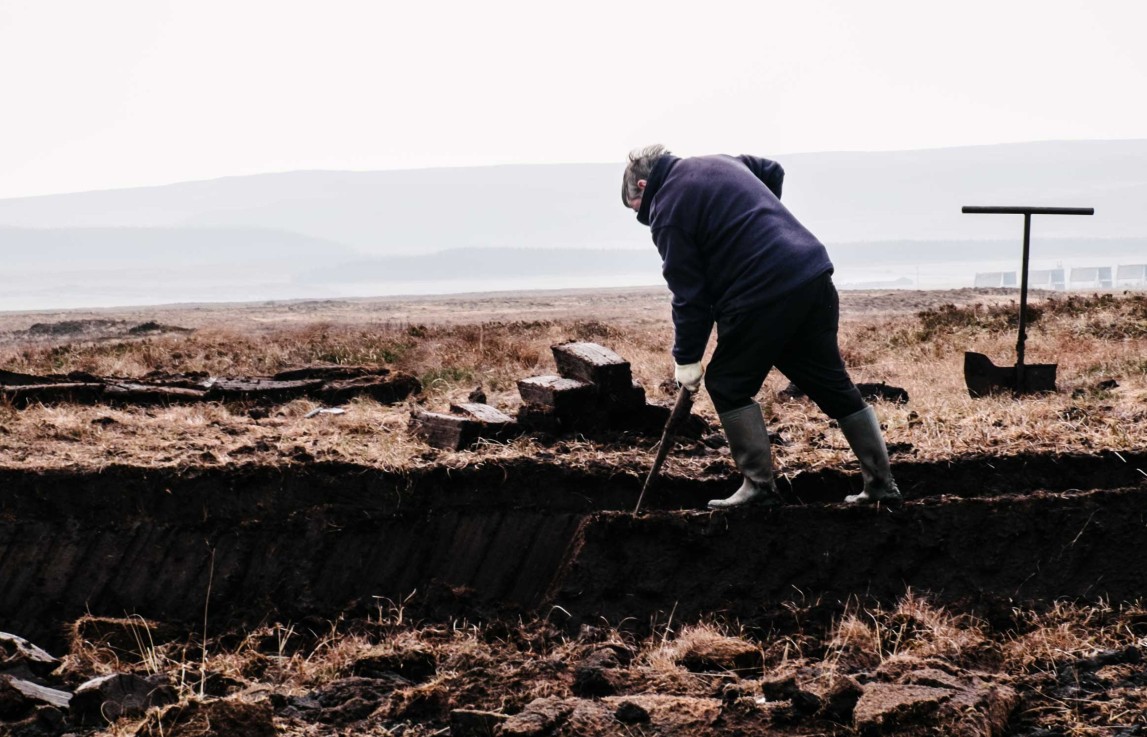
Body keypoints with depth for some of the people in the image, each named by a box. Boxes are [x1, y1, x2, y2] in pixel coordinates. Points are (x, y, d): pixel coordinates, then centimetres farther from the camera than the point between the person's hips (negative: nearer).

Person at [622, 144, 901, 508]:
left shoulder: (667, 211, -3)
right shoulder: (719, 163, 21)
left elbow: (688, 293, -5)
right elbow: (773, 171, 36)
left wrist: (687, 358, 2)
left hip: (763, 294, -8)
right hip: (814, 273, 8)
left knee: (728, 386, 6)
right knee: (833, 384, 14)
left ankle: (760, 485, 3)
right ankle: (880, 482, 16)